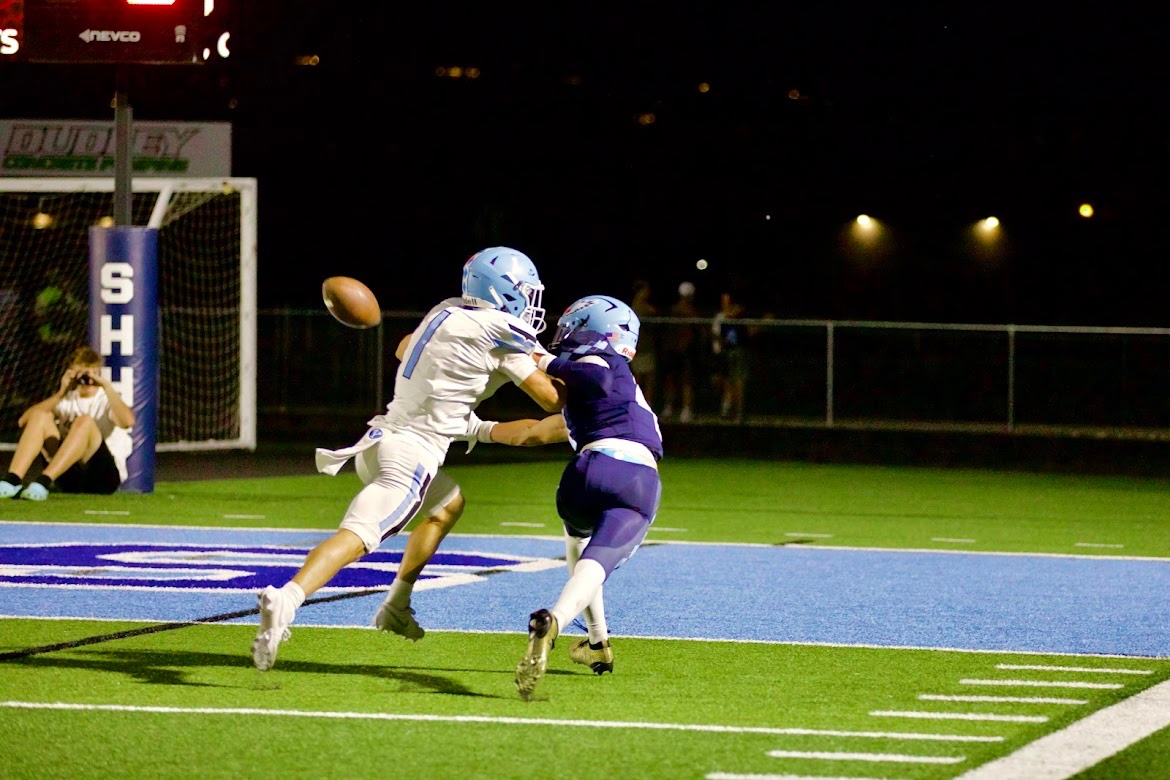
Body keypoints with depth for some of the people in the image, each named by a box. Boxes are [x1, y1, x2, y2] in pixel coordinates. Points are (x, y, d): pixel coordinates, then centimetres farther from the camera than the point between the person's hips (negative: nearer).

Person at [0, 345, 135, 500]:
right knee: (40, 415, -10)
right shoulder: (67, 399, 16)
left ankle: (43, 482, -43)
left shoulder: (107, 399, 4)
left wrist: (107, 386, -18)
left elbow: (127, 421, -22)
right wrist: (60, 393, -7)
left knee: (84, 421, -27)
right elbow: (24, 421, -1)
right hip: (68, 479, 4)